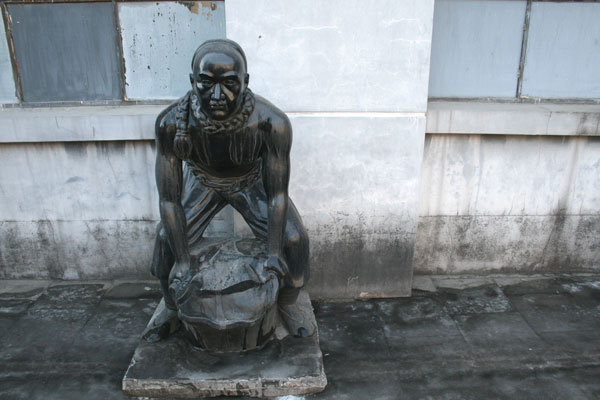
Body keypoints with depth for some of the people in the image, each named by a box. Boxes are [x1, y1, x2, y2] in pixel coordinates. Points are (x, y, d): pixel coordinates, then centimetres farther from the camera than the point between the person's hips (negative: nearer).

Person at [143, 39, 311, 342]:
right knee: (167, 239, -7)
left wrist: (274, 252, -24)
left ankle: (286, 308, 16)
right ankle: (171, 311, 22)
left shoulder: (271, 122, -38)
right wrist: (182, 259, -22)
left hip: (252, 182, 0)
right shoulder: (172, 122, -35)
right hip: (202, 182, 1)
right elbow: (169, 198, -25)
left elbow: (277, 193, -27)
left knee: (294, 239, -12)